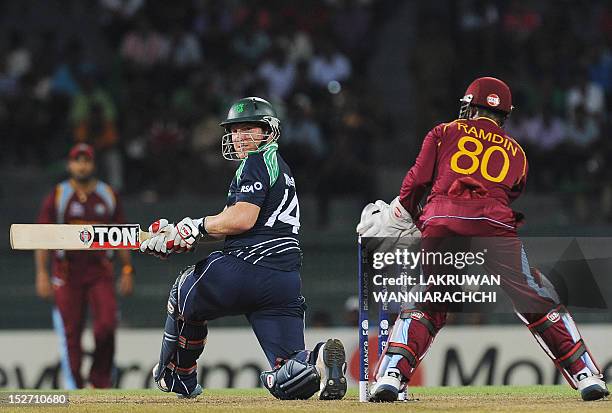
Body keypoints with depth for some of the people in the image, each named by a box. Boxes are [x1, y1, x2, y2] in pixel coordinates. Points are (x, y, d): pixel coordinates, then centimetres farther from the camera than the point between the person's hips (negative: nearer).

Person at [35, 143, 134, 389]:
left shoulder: (108, 196, 10)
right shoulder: (58, 196, 2)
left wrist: (127, 271, 6)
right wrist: (42, 274, -9)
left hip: (100, 271, 1)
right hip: (67, 273, -1)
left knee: (106, 325, -13)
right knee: (70, 332, -2)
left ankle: (100, 379, 3)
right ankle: (74, 386, 6)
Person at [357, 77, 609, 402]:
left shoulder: (444, 133, 22)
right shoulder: (516, 152, 28)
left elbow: (417, 181, 12)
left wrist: (403, 215, 30)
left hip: (440, 222, 0)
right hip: (494, 223, 0)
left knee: (423, 305, 12)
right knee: (538, 301, 8)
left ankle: (391, 375, -6)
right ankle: (586, 375, 3)